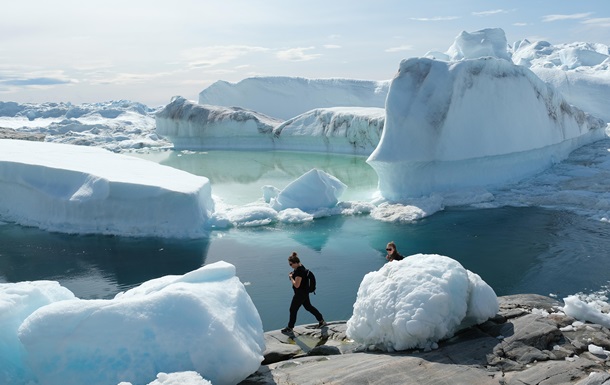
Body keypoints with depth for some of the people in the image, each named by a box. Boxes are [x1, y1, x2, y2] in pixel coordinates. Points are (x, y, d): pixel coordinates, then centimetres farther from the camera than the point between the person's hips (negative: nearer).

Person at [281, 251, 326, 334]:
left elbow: (296, 285, -29)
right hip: (304, 292, 10)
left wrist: (291, 277, -15)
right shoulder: (300, 266, 3)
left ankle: (290, 328, 18)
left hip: (300, 294, -10)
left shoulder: (299, 271, -28)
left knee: (293, 309, 3)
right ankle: (322, 321, 30)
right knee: (308, 306, 22)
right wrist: (292, 274, 1)